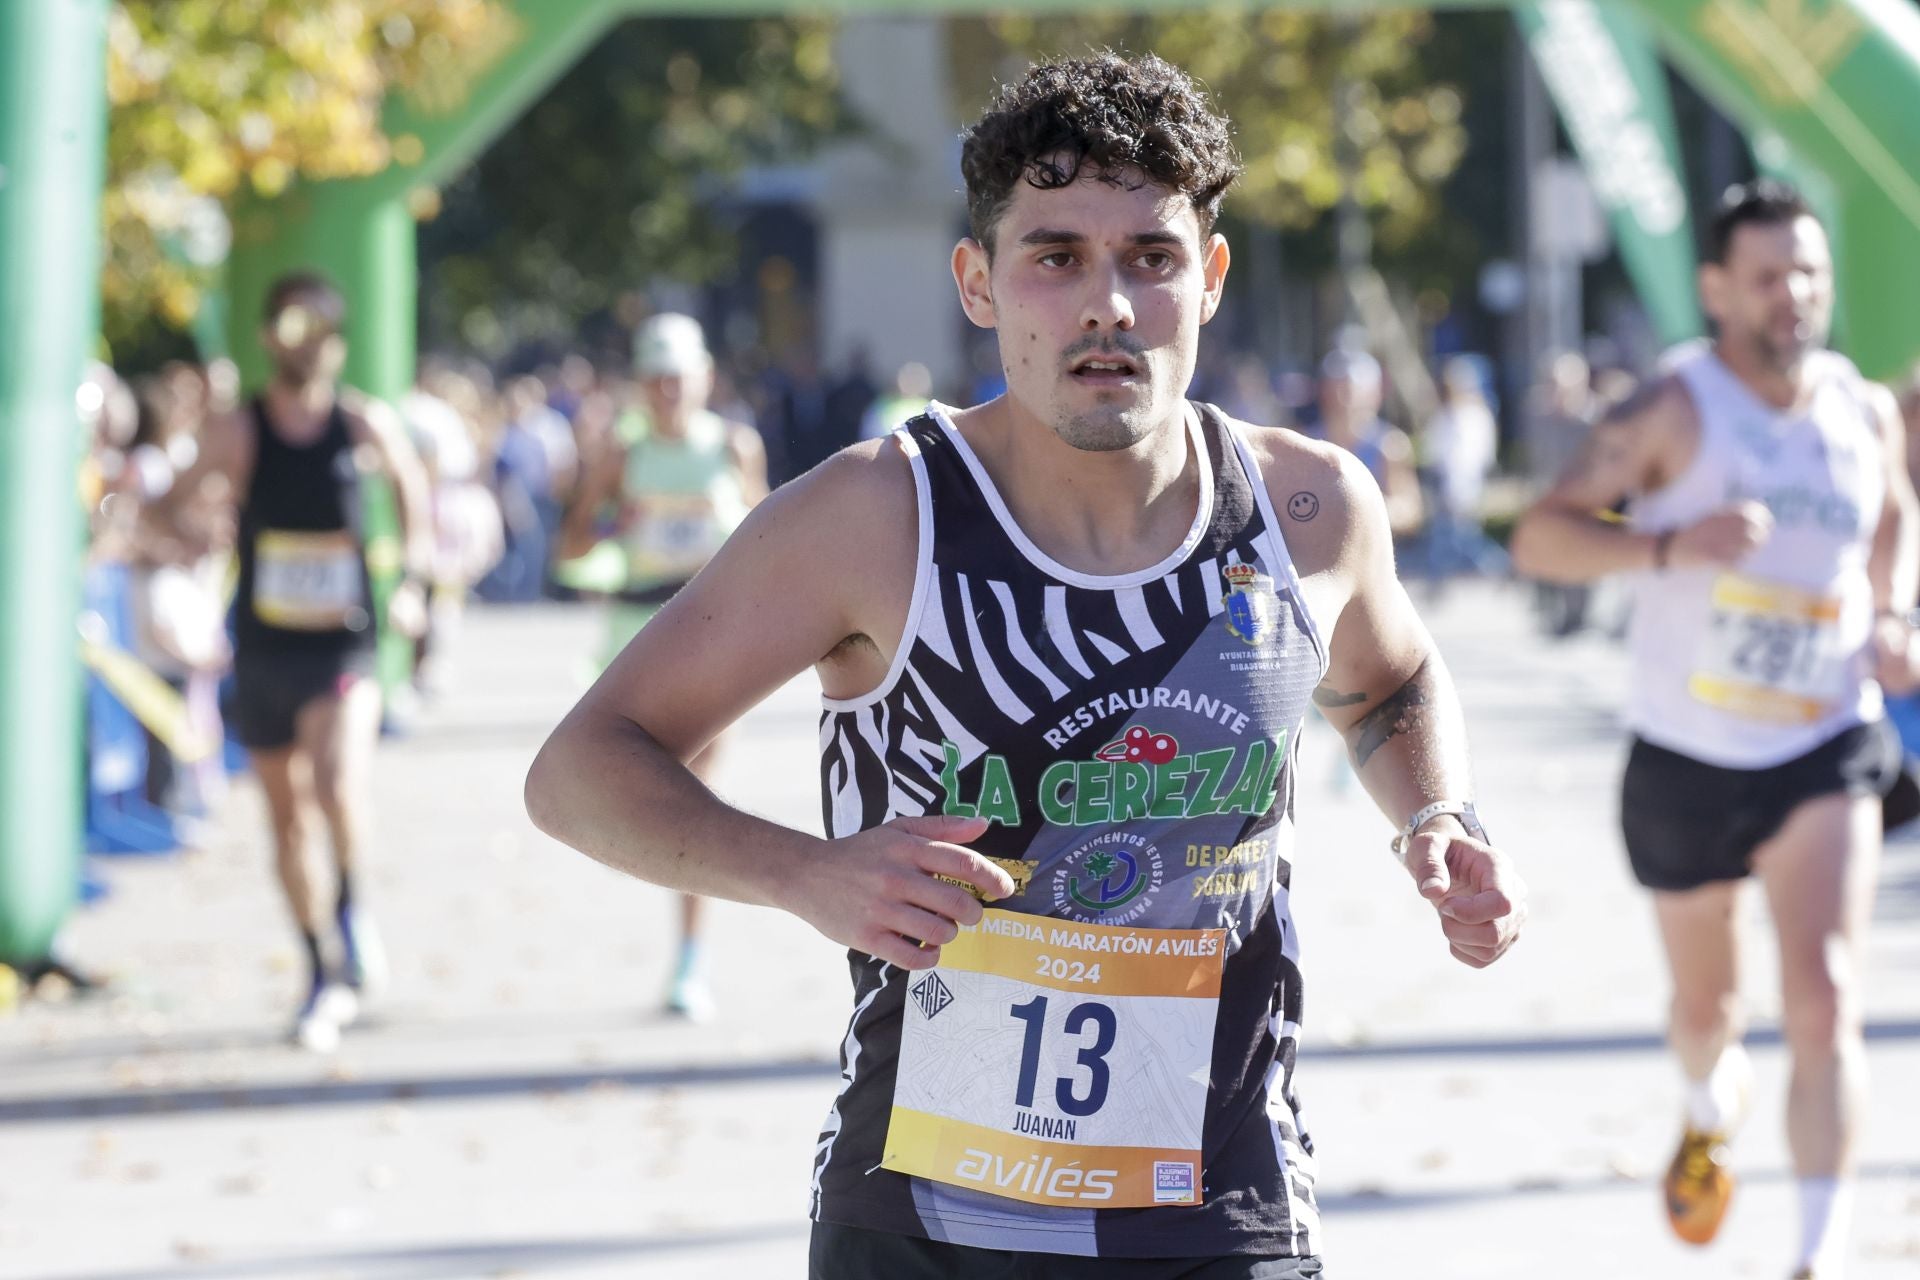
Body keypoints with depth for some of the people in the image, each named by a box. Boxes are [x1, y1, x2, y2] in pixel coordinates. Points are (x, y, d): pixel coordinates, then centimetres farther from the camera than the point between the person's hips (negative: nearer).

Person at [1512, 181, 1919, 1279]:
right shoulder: (1676, 411, -13)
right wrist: (1670, 544, -34)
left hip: (1825, 753, 1)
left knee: (1825, 1001, -17)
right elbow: (1541, 536, -19)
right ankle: (1712, 1110, 54)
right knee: (1706, 1008, 18)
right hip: (1687, 761, -1)